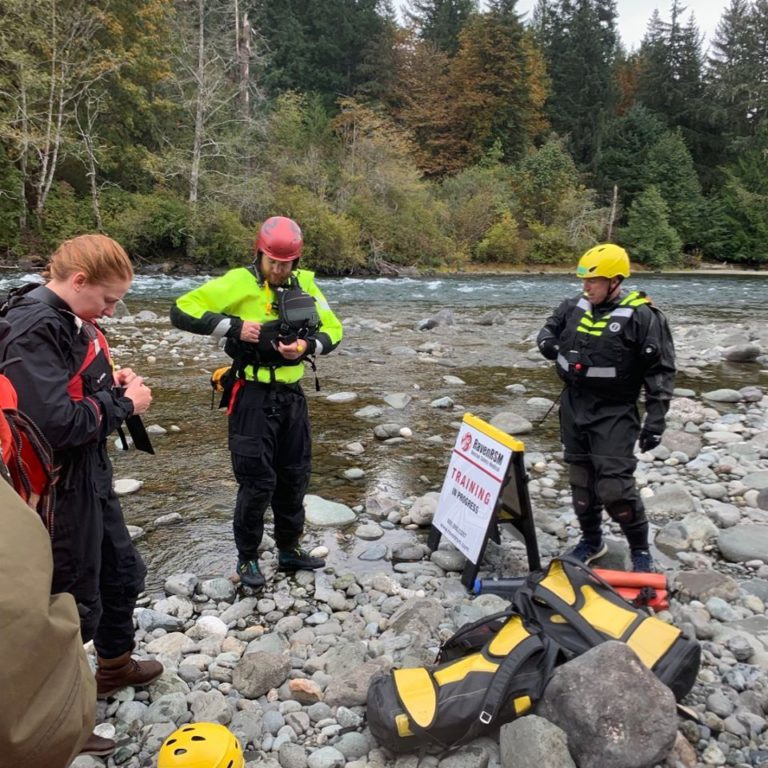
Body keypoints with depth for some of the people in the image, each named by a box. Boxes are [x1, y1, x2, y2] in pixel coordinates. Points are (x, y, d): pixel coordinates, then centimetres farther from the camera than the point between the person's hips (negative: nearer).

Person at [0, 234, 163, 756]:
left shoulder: (69, 318, 4)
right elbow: (56, 423, -31)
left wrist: (112, 381, 0)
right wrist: (125, 404, -19)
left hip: (92, 475, 10)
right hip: (59, 488, -9)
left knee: (123, 573, 24)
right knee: (75, 601, 7)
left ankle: (116, 666, 49)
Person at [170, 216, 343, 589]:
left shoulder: (305, 284, 3)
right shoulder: (239, 282, -10)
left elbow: (333, 330, 6)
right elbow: (182, 310, -13)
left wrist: (307, 346, -14)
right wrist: (233, 326, -22)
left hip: (291, 394, 5)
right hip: (253, 396, -5)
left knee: (295, 476, 15)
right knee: (257, 481, 0)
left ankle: (289, 549, 34)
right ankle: (247, 557, 22)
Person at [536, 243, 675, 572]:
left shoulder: (641, 316, -13)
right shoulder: (574, 307, 3)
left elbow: (660, 371, -10)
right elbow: (546, 333, 20)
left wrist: (655, 420, -14)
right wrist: (559, 352, -2)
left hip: (614, 413, -6)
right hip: (573, 406, 6)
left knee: (614, 487, -9)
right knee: (580, 479, 14)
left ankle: (640, 549, 14)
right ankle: (591, 541, 33)